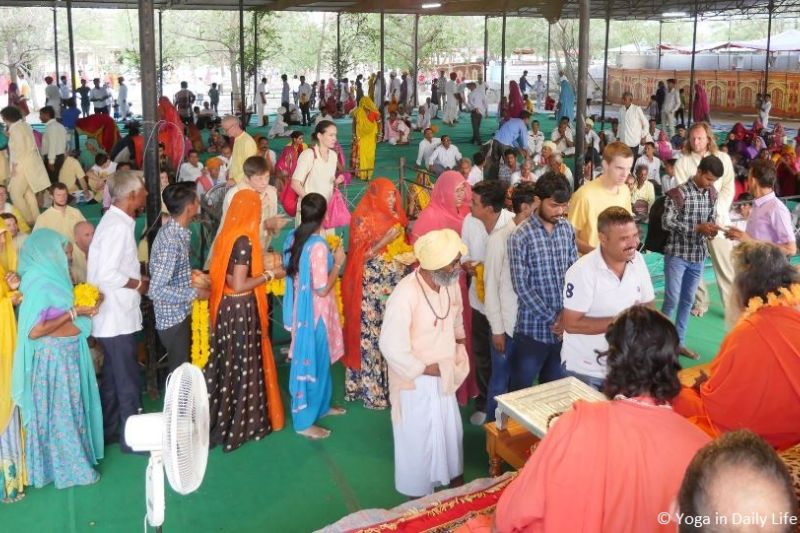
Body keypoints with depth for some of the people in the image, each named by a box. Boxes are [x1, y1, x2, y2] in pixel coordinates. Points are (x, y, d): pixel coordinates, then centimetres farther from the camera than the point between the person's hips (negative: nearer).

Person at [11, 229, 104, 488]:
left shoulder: (52, 275, 4)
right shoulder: (39, 282, -22)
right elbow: (34, 331, -26)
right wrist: (74, 312, -22)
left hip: (69, 352, 9)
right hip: (53, 356, -9)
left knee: (73, 407, 20)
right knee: (59, 412, 6)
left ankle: (72, 458, 36)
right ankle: (69, 468, 21)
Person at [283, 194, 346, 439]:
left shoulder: (294, 237, 0)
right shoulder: (318, 246, -25)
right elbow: (322, 289, -23)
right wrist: (338, 263, -13)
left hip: (300, 308, 9)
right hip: (315, 311, -9)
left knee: (319, 360, 24)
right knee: (313, 361, 4)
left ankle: (320, 406, 40)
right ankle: (304, 421, 15)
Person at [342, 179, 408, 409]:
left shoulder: (394, 216, 11)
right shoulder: (363, 218, -10)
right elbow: (361, 254, -14)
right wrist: (386, 239, -21)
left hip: (395, 284, 7)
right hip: (371, 286, -7)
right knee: (371, 336, -1)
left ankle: (390, 383, 22)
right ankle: (371, 388, 9)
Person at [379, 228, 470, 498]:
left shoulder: (451, 283, -7)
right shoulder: (405, 295, -30)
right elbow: (391, 347, -27)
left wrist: (460, 353, 12)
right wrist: (425, 369, -18)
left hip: (445, 376, 7)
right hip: (416, 381, -7)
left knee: (451, 432, 23)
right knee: (418, 440, 12)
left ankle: (455, 480, 46)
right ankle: (418, 495, 34)